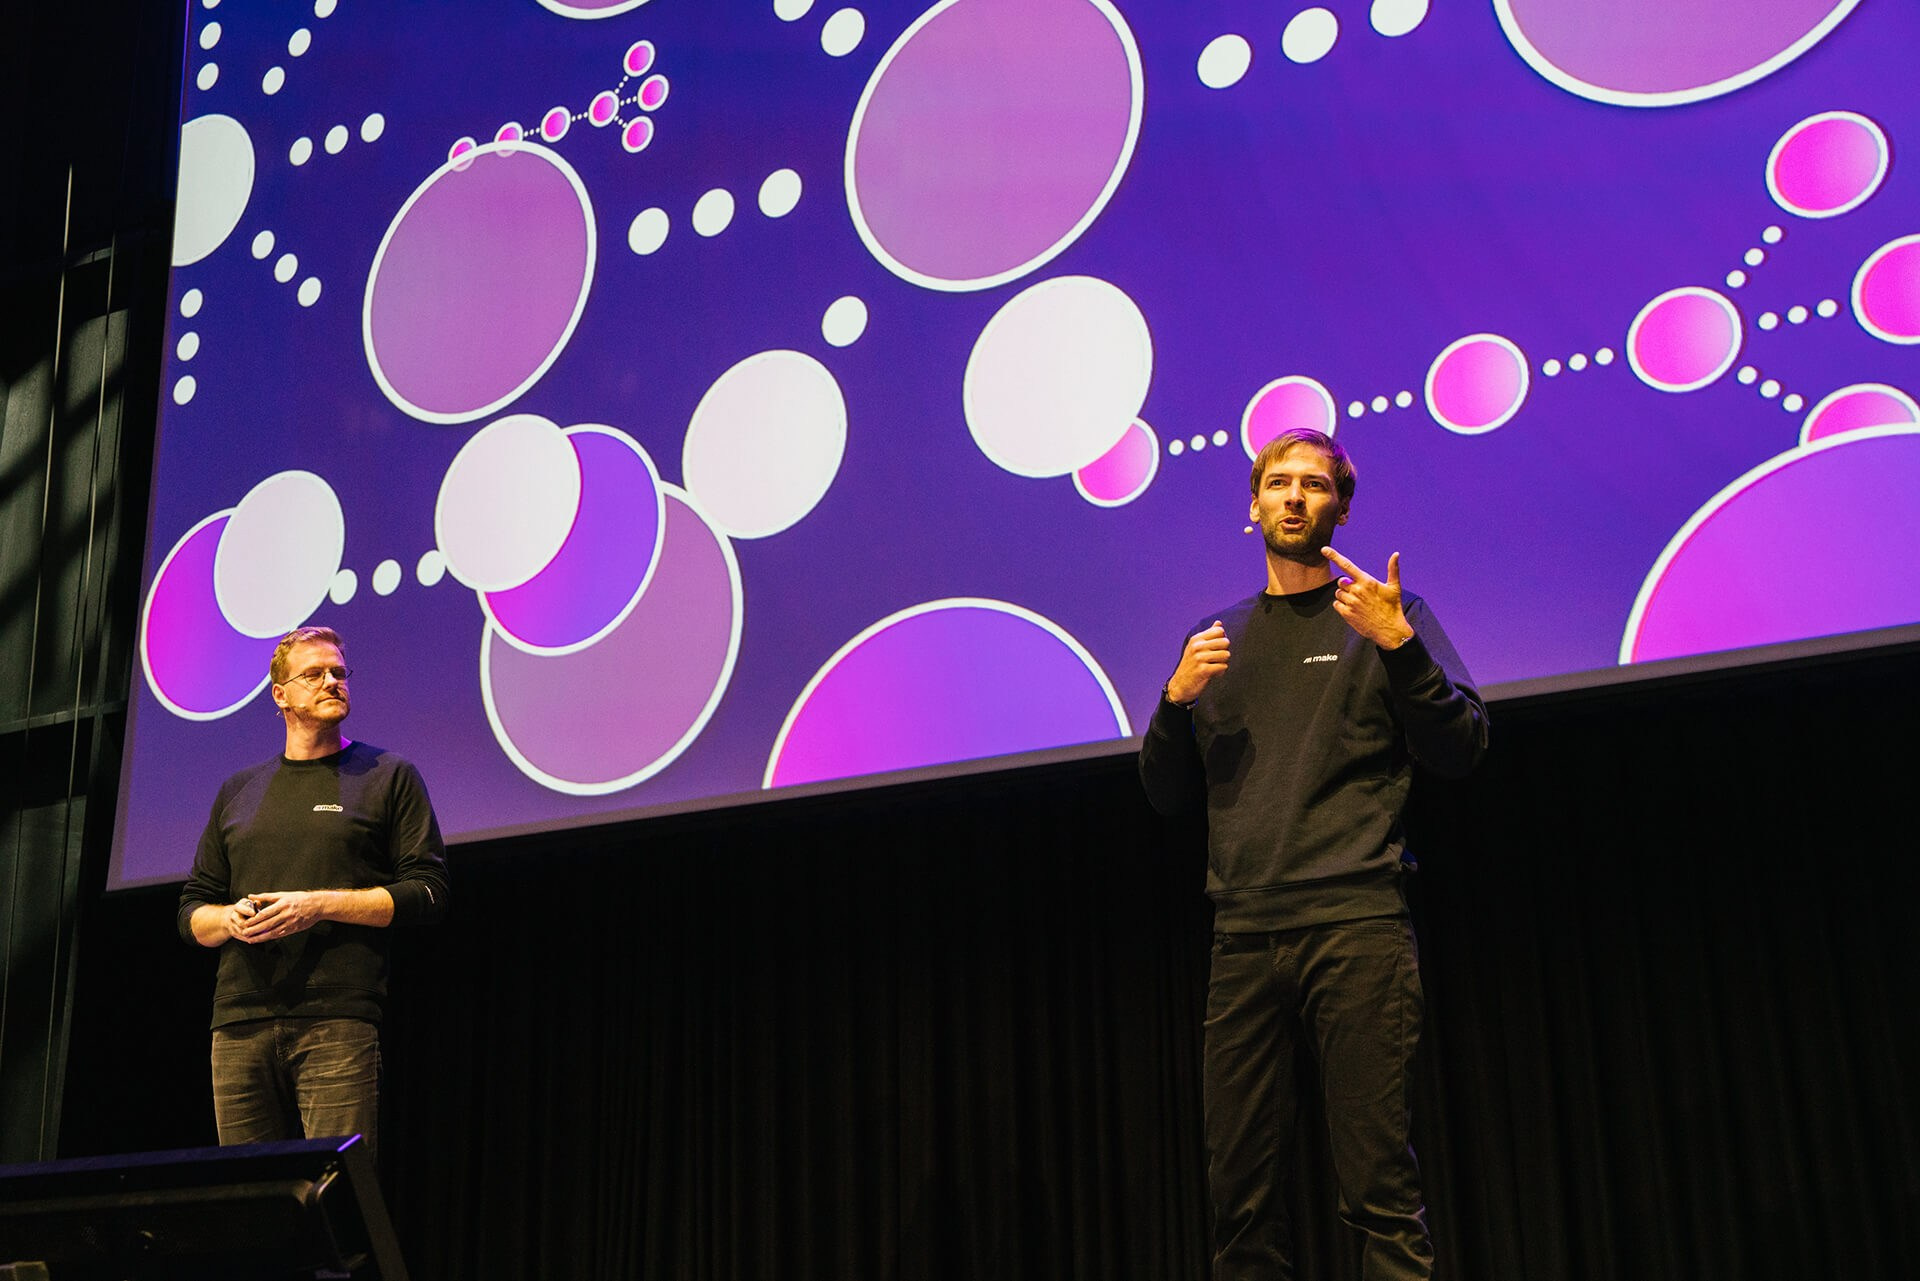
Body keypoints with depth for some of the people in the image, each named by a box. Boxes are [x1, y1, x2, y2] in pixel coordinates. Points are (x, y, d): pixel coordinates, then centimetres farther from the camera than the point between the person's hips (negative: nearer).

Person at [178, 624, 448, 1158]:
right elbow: (192, 909, 23)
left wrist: (320, 905, -9)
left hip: (338, 1022, -4)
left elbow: (428, 893, 1)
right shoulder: (237, 791, 22)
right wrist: (229, 917, -1)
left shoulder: (389, 776, 10)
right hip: (240, 1022, 4)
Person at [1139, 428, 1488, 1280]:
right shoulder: (1218, 638, 21)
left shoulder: (1386, 616, 11)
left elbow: (1461, 752, 1)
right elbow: (1165, 793, 19)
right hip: (1243, 936, 4)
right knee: (1240, 1196, 3)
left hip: (1356, 924, -3)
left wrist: (1397, 645, -10)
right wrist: (1177, 697, 2)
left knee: (1380, 1190, -8)